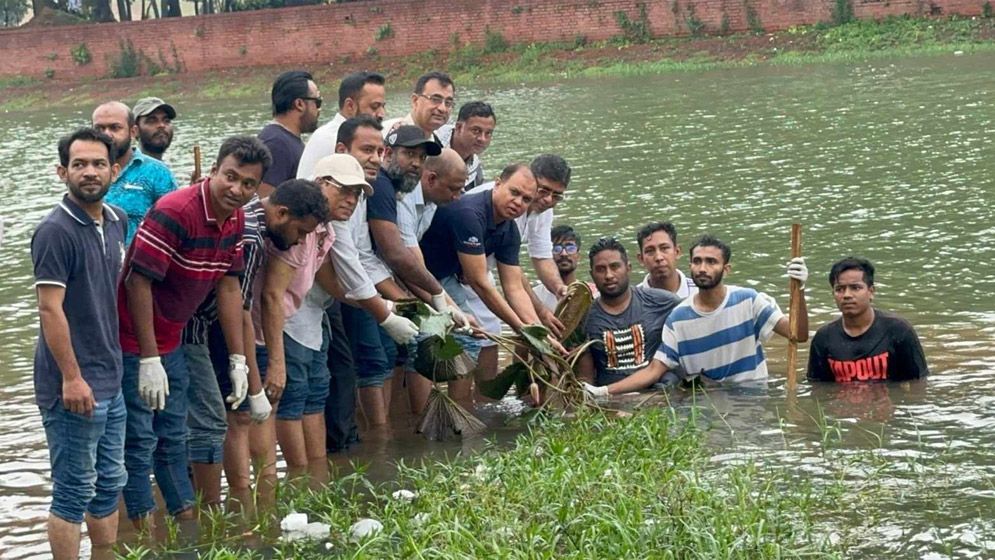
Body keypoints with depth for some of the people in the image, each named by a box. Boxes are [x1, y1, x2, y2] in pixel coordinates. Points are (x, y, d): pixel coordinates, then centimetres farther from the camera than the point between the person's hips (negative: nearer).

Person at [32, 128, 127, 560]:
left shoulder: (117, 221, 9)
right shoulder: (55, 231, -15)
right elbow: (50, 309, -19)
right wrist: (71, 377, -21)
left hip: (110, 381, 8)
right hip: (74, 386, -8)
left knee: (109, 483, 16)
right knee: (74, 492, -1)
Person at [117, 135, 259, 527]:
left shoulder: (235, 220, 1)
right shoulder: (174, 213, -25)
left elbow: (228, 287, 8)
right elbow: (139, 281, -25)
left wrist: (238, 359, 6)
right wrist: (149, 360, -24)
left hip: (170, 341, 9)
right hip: (131, 342, -9)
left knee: (174, 437, 17)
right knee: (140, 441, -3)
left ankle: (187, 523, 26)